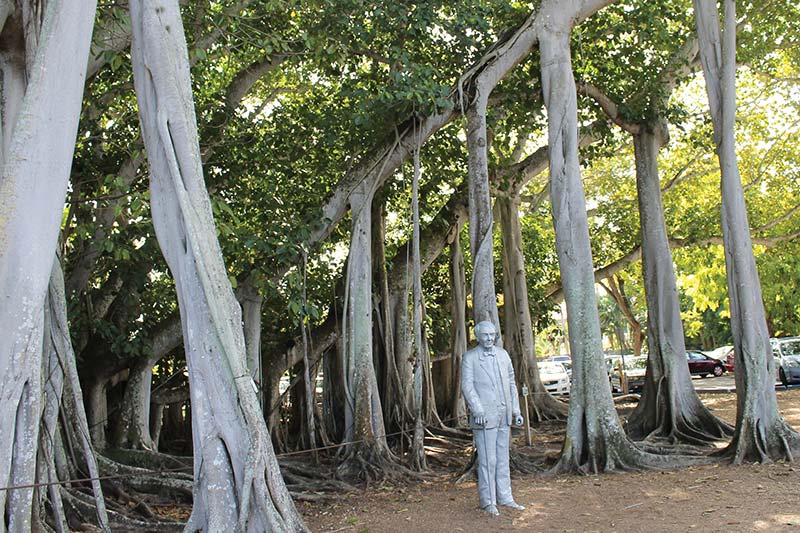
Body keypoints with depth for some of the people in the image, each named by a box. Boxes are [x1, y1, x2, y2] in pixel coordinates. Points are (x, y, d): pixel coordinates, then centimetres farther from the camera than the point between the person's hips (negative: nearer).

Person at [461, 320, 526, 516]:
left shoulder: (503, 354, 11)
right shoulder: (469, 358, -5)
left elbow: (511, 383, 15)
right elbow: (467, 386, -11)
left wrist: (516, 410, 10)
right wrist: (477, 411, -20)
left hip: (503, 416, 5)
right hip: (484, 417, -5)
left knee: (503, 459, 14)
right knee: (487, 461, -1)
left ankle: (505, 497, 25)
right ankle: (488, 501, 10)